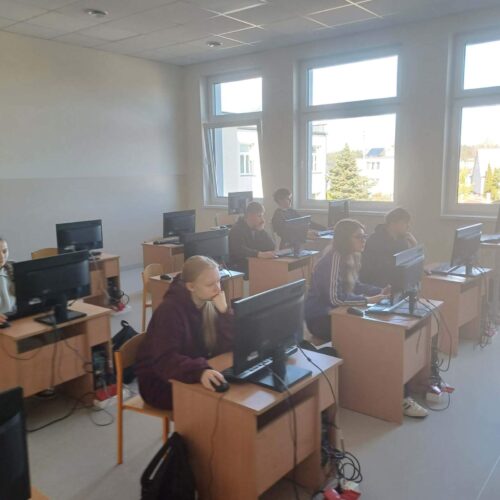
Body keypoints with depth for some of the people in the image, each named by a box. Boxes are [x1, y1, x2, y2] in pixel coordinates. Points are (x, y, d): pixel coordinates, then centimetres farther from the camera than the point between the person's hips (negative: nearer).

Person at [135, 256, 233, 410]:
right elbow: (164, 359, -35)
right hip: (159, 382, -6)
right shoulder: (170, 309, -24)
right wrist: (200, 371, -52)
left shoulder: (209, 304, -5)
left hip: (192, 373, 6)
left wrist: (223, 311, -24)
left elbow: (227, 346, -10)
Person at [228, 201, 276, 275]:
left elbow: (271, 247, 6)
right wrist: (260, 254, -41)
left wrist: (262, 230, -5)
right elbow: (239, 250, -28)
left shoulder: (258, 229, 13)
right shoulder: (237, 230, -11)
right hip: (239, 268, -8)